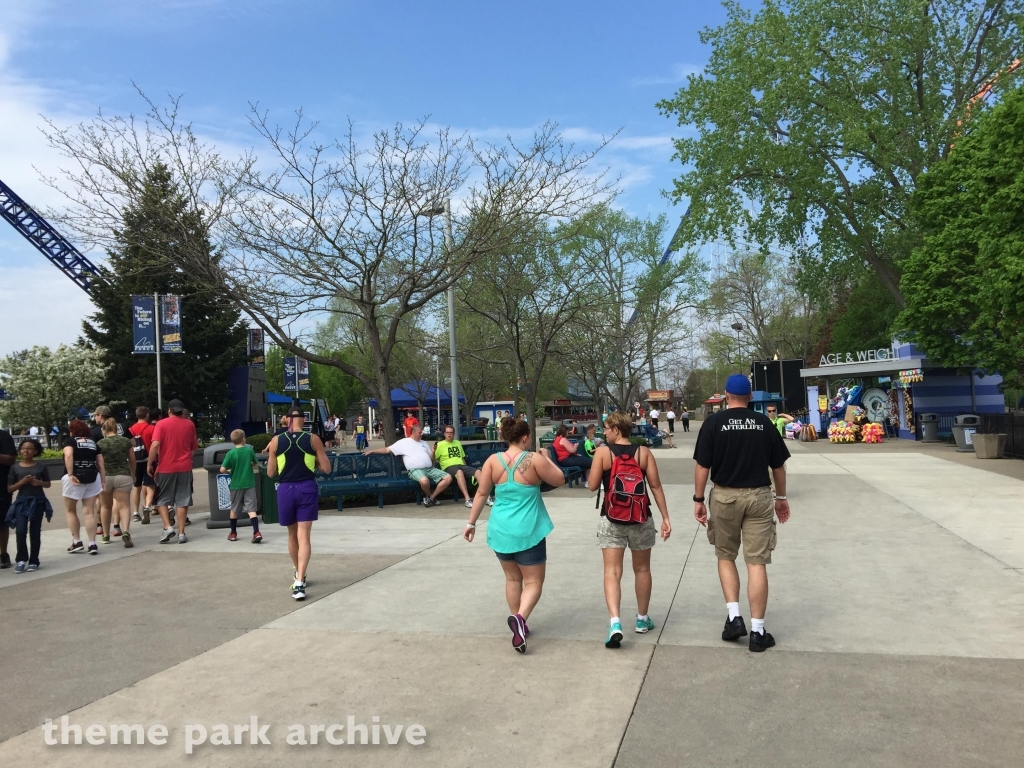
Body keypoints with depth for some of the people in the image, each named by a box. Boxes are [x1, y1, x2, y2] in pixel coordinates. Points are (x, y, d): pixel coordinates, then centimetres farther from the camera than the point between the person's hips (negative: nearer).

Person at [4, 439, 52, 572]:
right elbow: (9, 489, 1)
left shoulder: (41, 467, 1)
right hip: (21, 502, 0)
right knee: (20, 532, -11)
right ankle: (21, 560, 4)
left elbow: (48, 484, 11)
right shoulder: (15, 468, 1)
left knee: (35, 532, 5)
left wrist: (39, 482, -10)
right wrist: (21, 482, -16)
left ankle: (34, 561, 14)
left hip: (38, 501, 0)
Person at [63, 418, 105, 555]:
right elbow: (100, 463, 11)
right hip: (92, 477, 4)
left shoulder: (70, 440, 3)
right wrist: (103, 481, 12)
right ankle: (92, 544, 2)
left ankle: (77, 542, 15)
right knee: (89, 512, 7)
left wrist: (70, 474, -19)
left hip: (76, 477, -4)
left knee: (70, 510, 15)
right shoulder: (93, 442, 15)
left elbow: (68, 455, -18)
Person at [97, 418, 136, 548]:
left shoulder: (100, 444, -2)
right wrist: (133, 475, 24)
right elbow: (132, 461, 9)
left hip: (105, 477, 0)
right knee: (124, 505, -3)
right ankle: (125, 531, -26)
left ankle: (106, 536, 26)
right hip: (123, 476, 0)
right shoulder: (126, 441, 3)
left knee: (105, 506, 17)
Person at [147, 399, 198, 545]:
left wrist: (149, 463, -6)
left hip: (166, 468, -2)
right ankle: (181, 533, 4)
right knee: (182, 501, 5)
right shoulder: (189, 424, 4)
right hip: (185, 467, 2)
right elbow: (194, 446, 11)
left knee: (162, 500, 13)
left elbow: (155, 445, -15)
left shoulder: (161, 424, -5)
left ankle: (167, 527, -1)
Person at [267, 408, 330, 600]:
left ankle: (299, 574, 36)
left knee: (292, 534, 20)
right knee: (304, 536, -3)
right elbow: (326, 468, 0)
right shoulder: (313, 439, -2)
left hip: (285, 489, 2)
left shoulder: (276, 441, 1)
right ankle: (299, 583, -16)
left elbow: (270, 473, 7)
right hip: (307, 488, -1)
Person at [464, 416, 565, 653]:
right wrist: (547, 459, 12)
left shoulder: (493, 461, -3)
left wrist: (471, 522, 7)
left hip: (501, 530, 4)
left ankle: (518, 623, 24)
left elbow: (482, 494, 0)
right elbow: (560, 480, -1)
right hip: (527, 531, -4)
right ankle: (520, 618, -21)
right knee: (533, 581, 4)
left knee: (513, 578, 21)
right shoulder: (534, 460, -12)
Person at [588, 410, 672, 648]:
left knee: (612, 571, -1)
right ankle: (642, 619, 30)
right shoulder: (643, 452, -2)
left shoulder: (603, 452, -8)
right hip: (640, 519, 2)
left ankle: (615, 623, -17)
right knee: (642, 569, 18)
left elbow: (592, 485, -6)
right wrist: (665, 518, 1)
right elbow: (656, 486, -3)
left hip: (611, 520, -2)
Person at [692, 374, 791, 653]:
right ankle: (758, 631, 7)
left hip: (725, 496, -1)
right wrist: (781, 497, 20)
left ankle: (734, 617, 8)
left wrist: (698, 499, 1)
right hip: (758, 496, 1)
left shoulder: (714, 422, -4)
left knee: (725, 556, 17)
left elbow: (703, 465, -7)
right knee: (757, 562, 4)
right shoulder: (764, 423, 3)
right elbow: (778, 465, 8)